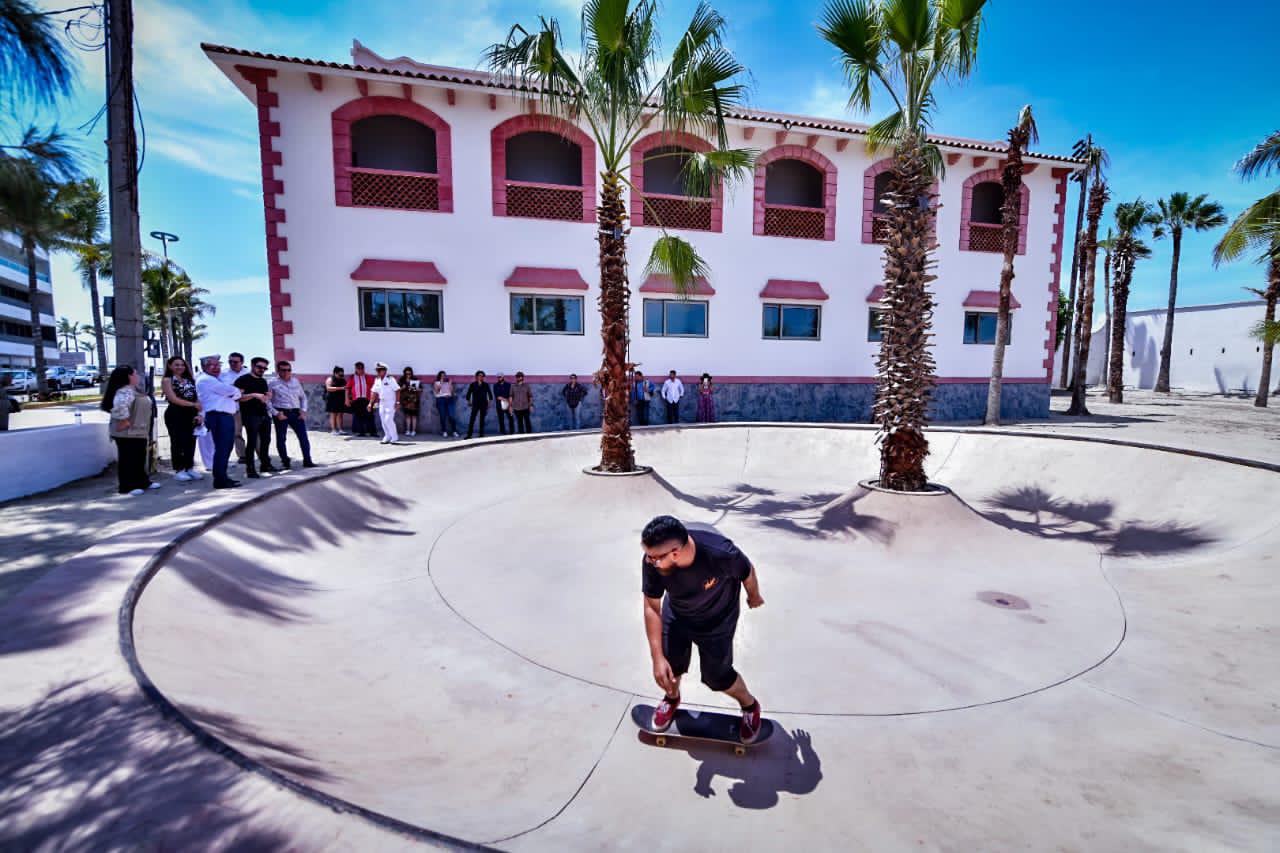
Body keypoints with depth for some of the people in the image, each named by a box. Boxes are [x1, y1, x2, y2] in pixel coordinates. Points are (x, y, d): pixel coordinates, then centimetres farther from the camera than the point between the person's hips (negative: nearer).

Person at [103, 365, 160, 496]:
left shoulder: (133, 390, 16)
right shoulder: (124, 392, -18)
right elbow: (120, 407, -35)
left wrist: (144, 428, 20)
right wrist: (124, 422, -25)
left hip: (137, 431, 10)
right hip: (127, 433, -10)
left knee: (140, 458, 16)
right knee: (128, 459, -4)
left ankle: (142, 482, 25)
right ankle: (128, 486, 1)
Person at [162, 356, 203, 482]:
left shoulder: (190, 380, 16)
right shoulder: (167, 380, 0)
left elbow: (197, 398, 8)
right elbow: (173, 399, -11)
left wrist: (198, 413, -4)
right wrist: (193, 404, -13)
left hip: (191, 415, 5)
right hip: (175, 415, -5)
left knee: (191, 442, 6)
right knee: (177, 442, -1)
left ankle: (190, 468, 15)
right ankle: (178, 470, 5)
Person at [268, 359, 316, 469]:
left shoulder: (296, 382, 10)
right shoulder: (273, 383, -2)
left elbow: (303, 397, 17)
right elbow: (267, 401, -5)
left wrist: (303, 411, 5)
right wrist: (276, 413, -12)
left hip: (296, 413, 3)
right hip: (281, 413, -3)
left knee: (303, 437, 0)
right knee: (281, 439, 4)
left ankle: (307, 461, 7)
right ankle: (285, 462, 15)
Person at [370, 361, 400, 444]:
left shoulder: (390, 379, -11)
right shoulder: (377, 380, 8)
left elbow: (397, 390, -13)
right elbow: (374, 392, 13)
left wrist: (397, 402, -17)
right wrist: (370, 403, 9)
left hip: (390, 402, -7)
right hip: (382, 402, 7)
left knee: (388, 420, -12)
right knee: (383, 421, 7)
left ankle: (394, 437, 0)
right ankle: (387, 437, 18)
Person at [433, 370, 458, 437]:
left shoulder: (448, 383, 18)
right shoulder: (436, 383, 11)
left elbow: (452, 391, 10)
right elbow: (436, 391, -5)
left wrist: (450, 384, 3)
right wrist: (441, 383, -5)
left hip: (449, 399, 2)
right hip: (441, 400, -1)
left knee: (451, 416, -9)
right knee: (443, 416, -4)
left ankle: (454, 431, -6)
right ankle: (444, 431, 2)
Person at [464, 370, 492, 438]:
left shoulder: (486, 385, 5)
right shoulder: (473, 384, 2)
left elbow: (490, 393, 7)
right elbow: (468, 394, 5)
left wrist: (489, 401, 1)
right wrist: (469, 401, 0)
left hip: (484, 404, 1)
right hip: (475, 404, -1)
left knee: (482, 420, 5)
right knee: (472, 419, -8)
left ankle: (481, 434, 11)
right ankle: (469, 435, -7)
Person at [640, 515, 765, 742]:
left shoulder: (721, 553, -42)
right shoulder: (652, 562, -35)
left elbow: (747, 573, -18)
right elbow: (652, 607, -20)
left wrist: (754, 597, 3)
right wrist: (657, 658, -22)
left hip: (717, 620, -2)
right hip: (676, 615, 3)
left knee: (717, 676, 7)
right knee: (669, 666, 13)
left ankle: (750, 705, 41)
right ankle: (671, 698, 50)